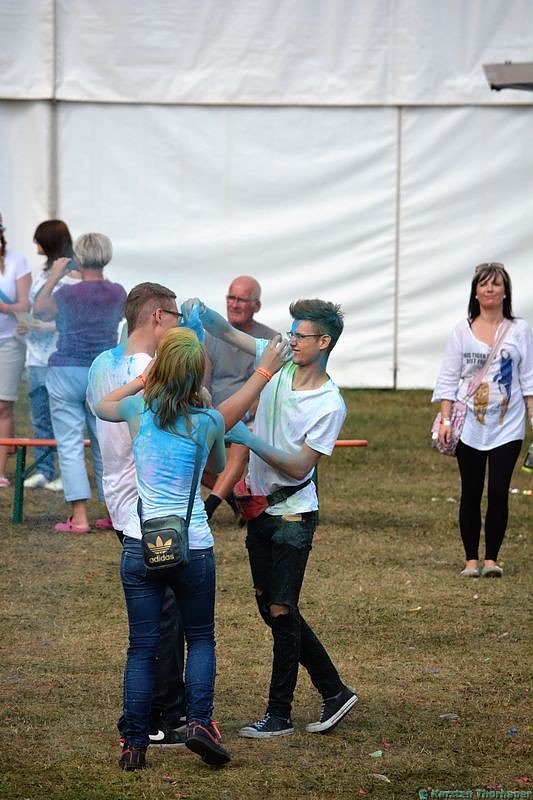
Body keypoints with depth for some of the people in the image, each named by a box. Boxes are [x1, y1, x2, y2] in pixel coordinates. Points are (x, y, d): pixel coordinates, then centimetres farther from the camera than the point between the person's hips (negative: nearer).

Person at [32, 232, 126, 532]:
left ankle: (79, 517, -10)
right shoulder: (117, 293, -1)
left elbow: (39, 310, 1)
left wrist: (54, 277, 10)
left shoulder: (67, 294, -13)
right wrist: (97, 278, 28)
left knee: (70, 445, -3)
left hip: (67, 373, -4)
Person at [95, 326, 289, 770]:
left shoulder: (139, 411, -3)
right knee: (201, 638, 16)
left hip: (140, 546, 1)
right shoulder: (209, 422, -5)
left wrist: (143, 380, 28)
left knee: (141, 648, 6)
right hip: (193, 547, -1)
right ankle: (199, 721, -1)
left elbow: (102, 405, 20)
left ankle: (135, 744, 4)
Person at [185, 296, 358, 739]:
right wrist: (202, 312, -16)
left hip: (293, 515, -8)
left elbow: (300, 467, -18)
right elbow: (228, 332, 4)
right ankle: (335, 692, 23)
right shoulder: (279, 363, 0)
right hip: (261, 509, 8)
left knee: (281, 611, -3)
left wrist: (250, 440, -26)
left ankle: (279, 714, 8)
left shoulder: (330, 405, -17)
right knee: (271, 608, 13)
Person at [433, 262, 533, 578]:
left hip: (507, 426, -1)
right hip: (470, 426, 1)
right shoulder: (463, 331, 5)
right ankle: (471, 560, 10)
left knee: (499, 493, -6)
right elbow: (449, 378, 5)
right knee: (471, 494, 3)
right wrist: (445, 420, -2)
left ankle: (492, 559, 2)